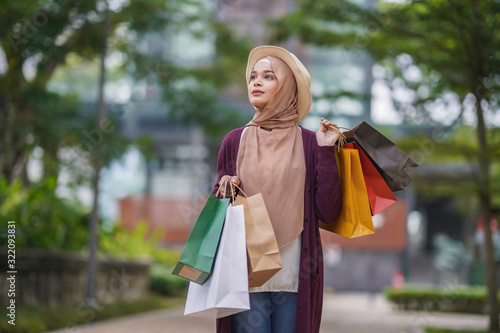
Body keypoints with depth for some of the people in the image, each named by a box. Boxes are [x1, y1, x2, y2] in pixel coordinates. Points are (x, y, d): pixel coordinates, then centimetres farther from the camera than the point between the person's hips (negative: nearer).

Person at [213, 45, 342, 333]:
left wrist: (327, 152, -7)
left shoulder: (309, 143, 4)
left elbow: (329, 213, -4)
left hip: (295, 277, 0)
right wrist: (224, 191, -7)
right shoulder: (235, 142, 7)